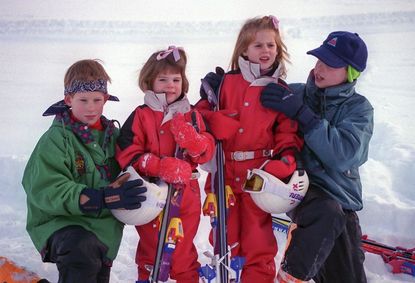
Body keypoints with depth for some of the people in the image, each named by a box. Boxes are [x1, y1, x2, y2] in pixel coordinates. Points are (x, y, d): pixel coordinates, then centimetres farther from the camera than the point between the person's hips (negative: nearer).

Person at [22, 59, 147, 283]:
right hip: (61, 221, -6)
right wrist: (102, 198, -32)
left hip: (104, 225, 7)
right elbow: (46, 191, -23)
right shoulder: (55, 140, -14)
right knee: (82, 250, -37)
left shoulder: (111, 133, 5)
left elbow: (123, 169, 17)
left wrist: (121, 186, -9)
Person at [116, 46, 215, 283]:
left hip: (186, 194, 3)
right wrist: (162, 167, -21)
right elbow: (128, 155, -11)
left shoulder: (192, 115, 6)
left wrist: (193, 141, -19)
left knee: (184, 248, 15)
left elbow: (208, 153, 3)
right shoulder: (141, 116, -5)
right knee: (152, 246, 12)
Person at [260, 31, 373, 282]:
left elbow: (345, 155, -21)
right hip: (299, 185, -2)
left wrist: (302, 114, -26)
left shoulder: (359, 108, -2)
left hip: (340, 196, 2)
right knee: (328, 212, -34)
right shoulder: (293, 94, 0)